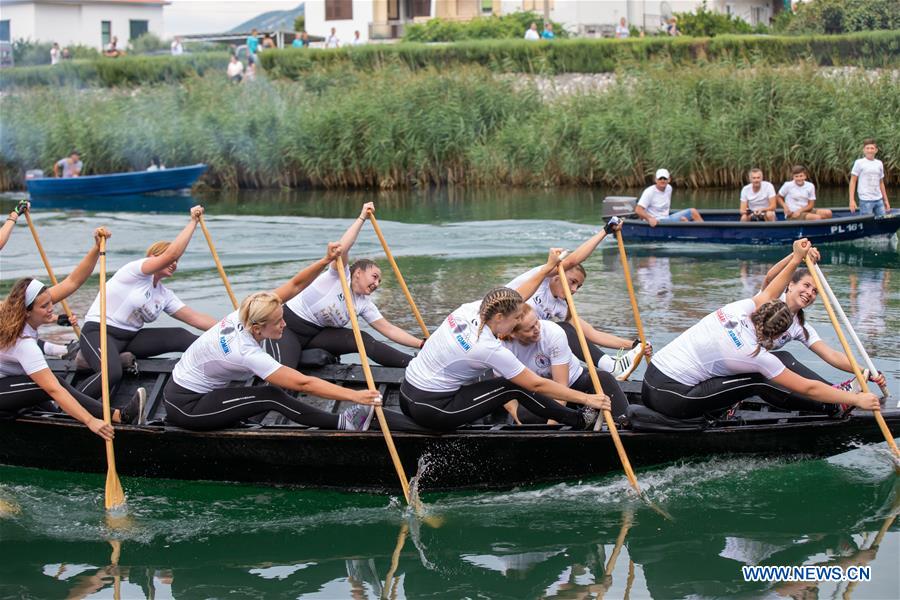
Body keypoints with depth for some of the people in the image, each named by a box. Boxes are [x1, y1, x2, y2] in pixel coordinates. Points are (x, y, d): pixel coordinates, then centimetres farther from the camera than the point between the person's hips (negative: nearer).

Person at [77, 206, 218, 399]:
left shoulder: (165, 295, 12)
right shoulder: (137, 270, -10)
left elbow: (195, 318, 6)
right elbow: (171, 253, -25)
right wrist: (193, 222, -19)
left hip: (130, 337, 7)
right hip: (99, 332, -7)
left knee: (180, 336, -12)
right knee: (112, 373, -37)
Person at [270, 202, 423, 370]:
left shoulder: (364, 304, 4)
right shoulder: (340, 275, -12)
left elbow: (388, 328, 0)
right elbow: (342, 248, -32)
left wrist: (421, 344, -9)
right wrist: (361, 218, -29)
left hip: (316, 334, 5)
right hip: (288, 325, -5)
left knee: (363, 340, -16)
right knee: (284, 372, -36)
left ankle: (417, 365, -22)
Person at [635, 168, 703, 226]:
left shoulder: (669, 188, 7)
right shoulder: (649, 192, -16)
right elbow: (638, 210, -25)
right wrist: (650, 219, -39)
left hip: (666, 218, 9)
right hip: (655, 222, -9)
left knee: (693, 211, 0)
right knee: (683, 219, -27)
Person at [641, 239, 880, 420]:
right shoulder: (756, 355, -15)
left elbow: (769, 294, 24)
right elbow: (808, 388, -9)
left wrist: (795, 259, 22)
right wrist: (855, 399, -1)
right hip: (672, 399, -8)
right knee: (757, 383, -6)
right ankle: (835, 408, 7)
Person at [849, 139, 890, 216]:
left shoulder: (879, 163, 14)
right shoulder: (859, 163, -1)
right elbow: (853, 181, -2)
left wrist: (886, 200, 18)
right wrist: (852, 200, -9)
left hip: (879, 200, 5)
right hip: (866, 200, -5)